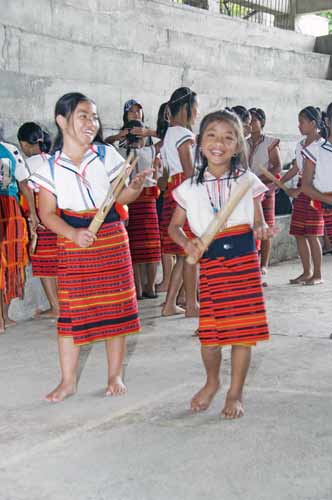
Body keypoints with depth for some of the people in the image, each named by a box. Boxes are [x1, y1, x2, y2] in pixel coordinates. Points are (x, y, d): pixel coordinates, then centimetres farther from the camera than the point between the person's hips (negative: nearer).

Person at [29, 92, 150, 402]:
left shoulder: (106, 155, 1)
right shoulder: (51, 167, -2)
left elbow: (120, 196, 1)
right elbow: (47, 212, -3)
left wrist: (135, 187, -21)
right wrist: (73, 234, -19)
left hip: (111, 238, 1)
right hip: (73, 242, -1)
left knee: (116, 305, 4)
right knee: (71, 308, 1)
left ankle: (115, 375, 19)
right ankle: (68, 380, 13)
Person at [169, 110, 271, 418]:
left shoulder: (247, 182, 3)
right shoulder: (190, 188, 4)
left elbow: (258, 222, 9)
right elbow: (174, 226, 12)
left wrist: (262, 229, -14)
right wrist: (187, 243, -8)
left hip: (244, 261, 0)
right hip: (210, 263, 1)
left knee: (242, 330, 2)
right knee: (210, 333, 2)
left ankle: (235, 393, 21)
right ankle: (212, 383, 31)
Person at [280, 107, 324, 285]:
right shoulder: (301, 145, 14)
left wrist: (299, 190, -18)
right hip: (301, 191, 8)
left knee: (312, 235, -5)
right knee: (298, 234, 7)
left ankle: (317, 275, 4)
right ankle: (307, 272, 17)